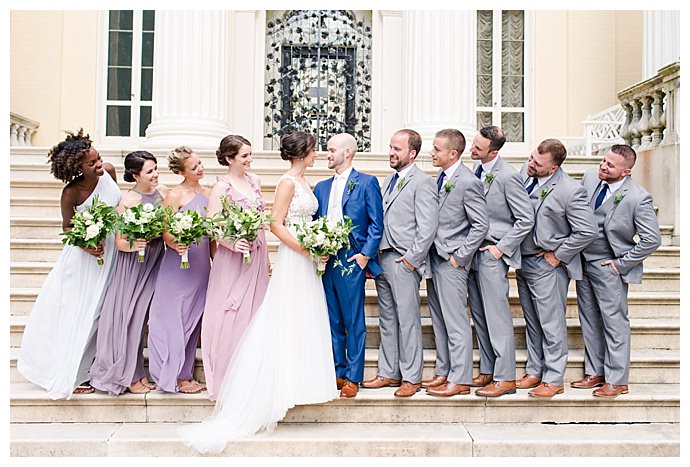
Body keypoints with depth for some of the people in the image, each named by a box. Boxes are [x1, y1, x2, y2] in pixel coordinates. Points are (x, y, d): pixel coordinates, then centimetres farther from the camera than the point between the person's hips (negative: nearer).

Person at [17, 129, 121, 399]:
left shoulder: (109, 171, -10)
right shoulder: (71, 193, -23)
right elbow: (67, 227, -8)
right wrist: (85, 244, -25)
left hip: (113, 251, 6)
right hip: (86, 254, -5)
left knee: (97, 311, 16)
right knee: (78, 313, 4)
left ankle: (84, 367, 33)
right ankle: (70, 375, 20)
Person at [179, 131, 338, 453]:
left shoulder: (304, 183, 15)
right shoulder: (287, 182, -11)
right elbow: (276, 224, -17)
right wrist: (305, 249, -20)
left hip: (307, 260, 9)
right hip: (292, 260, -9)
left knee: (305, 322, 11)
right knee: (288, 323, -4)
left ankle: (301, 383, 18)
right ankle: (284, 387, 4)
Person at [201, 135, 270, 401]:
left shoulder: (253, 180, 10)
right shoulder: (222, 186, -9)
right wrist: (232, 244, -29)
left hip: (257, 256, 7)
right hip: (234, 257, -6)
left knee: (253, 314, 10)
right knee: (231, 316, -2)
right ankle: (225, 380, 9)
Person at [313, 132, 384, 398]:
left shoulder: (367, 183, 1)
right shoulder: (321, 187, 17)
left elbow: (377, 223, -3)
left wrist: (365, 255, -10)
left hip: (352, 262, -5)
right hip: (325, 262, 6)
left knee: (354, 323, 0)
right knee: (333, 322, 10)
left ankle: (353, 378, 8)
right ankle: (338, 373, 21)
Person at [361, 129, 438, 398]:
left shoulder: (423, 182, -8)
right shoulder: (389, 181, 18)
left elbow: (427, 227, -14)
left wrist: (411, 260, -15)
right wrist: (373, 257, 13)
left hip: (404, 262, -8)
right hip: (382, 260, 8)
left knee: (407, 320, -1)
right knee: (387, 320, 13)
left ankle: (412, 377, 9)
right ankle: (389, 373, 22)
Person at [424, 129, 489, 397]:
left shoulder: (468, 182, -14)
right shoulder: (441, 178, 12)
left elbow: (481, 225, -15)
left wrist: (458, 256, -14)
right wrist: (427, 254, 10)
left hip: (452, 263, -9)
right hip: (435, 259, 9)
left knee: (456, 323, -2)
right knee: (439, 321, 15)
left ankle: (460, 380, 7)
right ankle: (443, 372, 26)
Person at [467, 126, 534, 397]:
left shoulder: (508, 177, -15)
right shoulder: (476, 168, 8)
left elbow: (526, 219, -12)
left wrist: (501, 248, -13)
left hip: (492, 254, -8)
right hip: (473, 251, 8)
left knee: (497, 317, -4)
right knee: (479, 316, 13)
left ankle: (505, 378, 4)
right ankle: (487, 371, 23)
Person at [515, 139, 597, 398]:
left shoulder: (571, 191, -21)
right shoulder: (526, 170, -1)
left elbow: (588, 231, -17)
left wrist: (558, 255, -13)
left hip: (547, 265, -7)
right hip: (523, 260, 7)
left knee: (551, 324, 1)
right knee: (532, 322, 17)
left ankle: (553, 379, 14)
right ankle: (534, 372, 30)